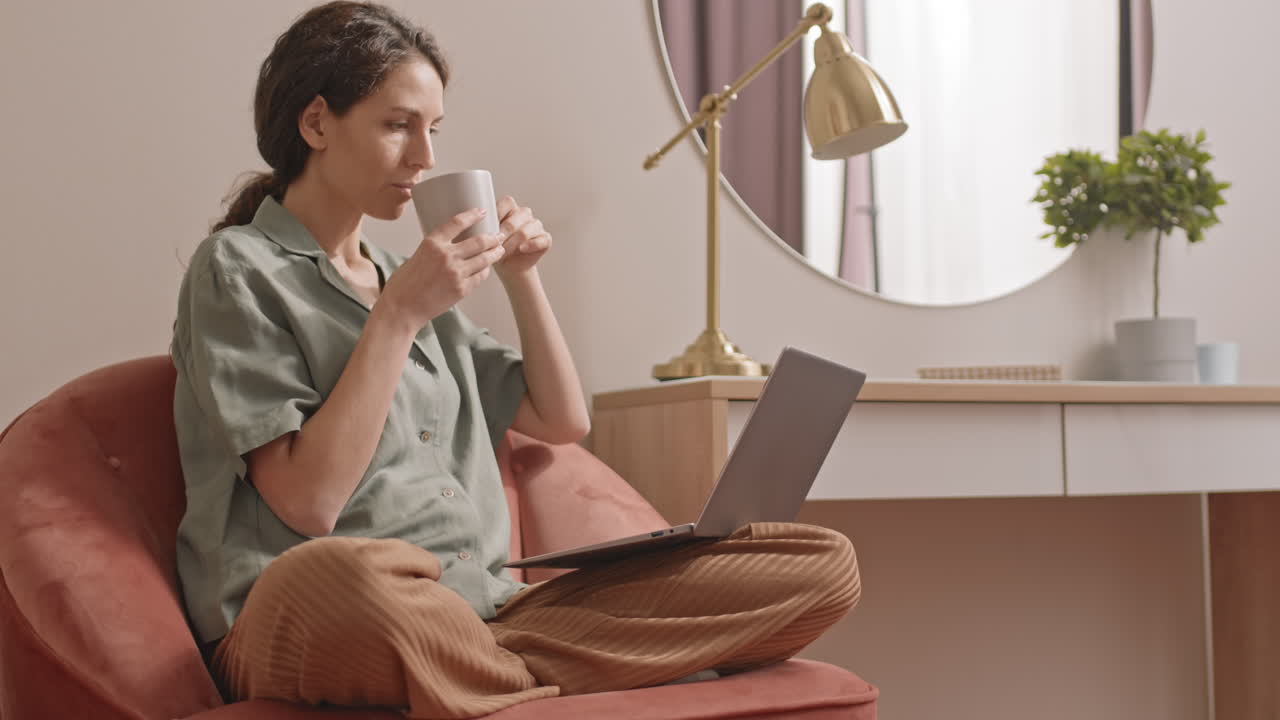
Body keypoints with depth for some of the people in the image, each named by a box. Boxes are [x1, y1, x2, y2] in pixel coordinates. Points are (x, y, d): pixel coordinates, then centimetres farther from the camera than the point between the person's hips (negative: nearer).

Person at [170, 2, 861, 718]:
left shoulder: (402, 277, 24)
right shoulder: (239, 269, 2)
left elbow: (563, 420, 26)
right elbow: (307, 502, -11)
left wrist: (520, 275, 15)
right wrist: (399, 315, -10)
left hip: (485, 610, 7)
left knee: (822, 565, -9)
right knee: (330, 579, -47)